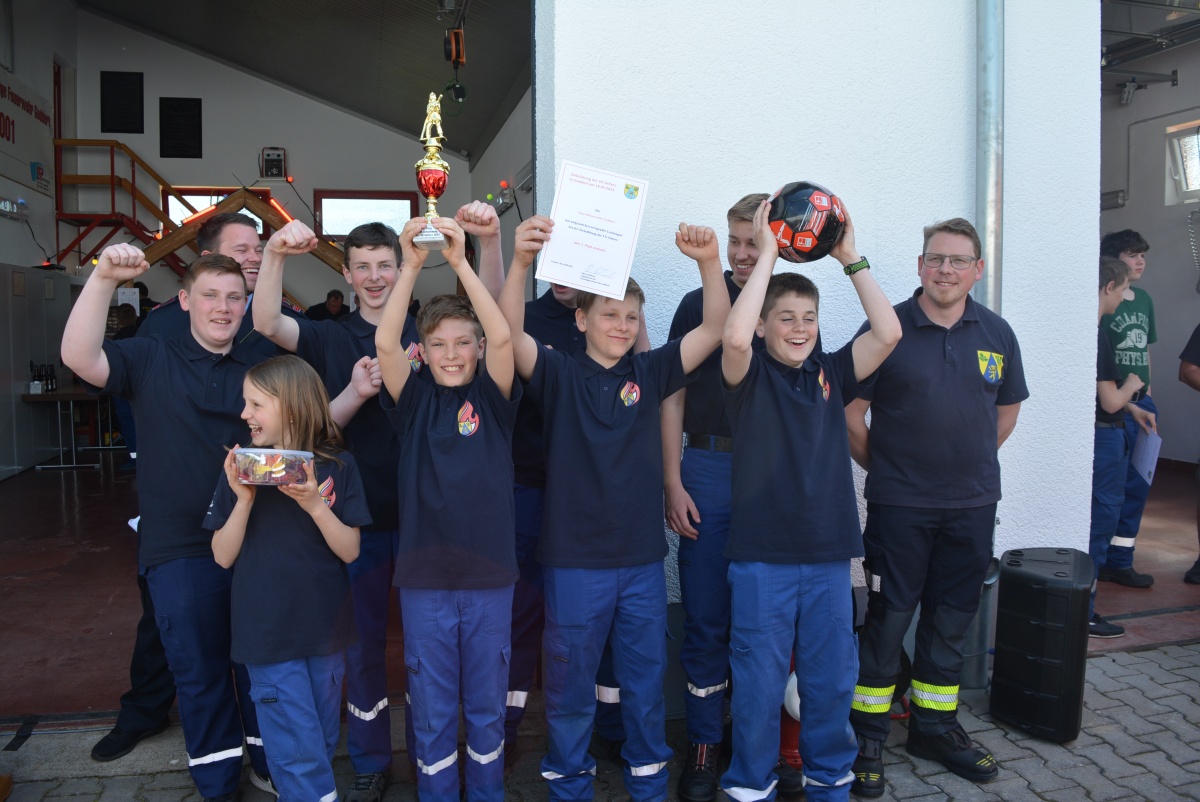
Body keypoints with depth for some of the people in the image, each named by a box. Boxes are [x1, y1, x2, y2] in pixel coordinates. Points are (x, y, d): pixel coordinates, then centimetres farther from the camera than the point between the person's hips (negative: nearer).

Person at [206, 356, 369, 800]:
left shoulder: (338, 466, -6)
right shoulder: (242, 468, -4)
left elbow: (350, 551, -9)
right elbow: (223, 557, -4)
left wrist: (314, 504, -24)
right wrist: (243, 499, -19)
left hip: (326, 630, 1)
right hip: (268, 634, -1)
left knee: (322, 743, 17)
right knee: (298, 753, 2)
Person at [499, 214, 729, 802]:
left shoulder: (649, 372, 3)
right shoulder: (559, 373, -4)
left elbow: (715, 329, -6)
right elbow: (511, 333, -21)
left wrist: (709, 262, -22)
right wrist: (521, 260, -37)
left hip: (642, 559, 3)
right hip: (573, 559, -3)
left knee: (646, 677, 16)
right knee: (570, 681, 12)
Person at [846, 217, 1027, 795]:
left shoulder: (997, 334, 6)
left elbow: (1006, 411, 18)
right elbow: (850, 412, -5)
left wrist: (972, 462, 14)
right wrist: (883, 467, 0)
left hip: (972, 506, 4)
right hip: (899, 507, -4)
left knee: (950, 621, 15)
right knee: (888, 620, 2)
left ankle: (935, 727, 33)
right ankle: (867, 738, 18)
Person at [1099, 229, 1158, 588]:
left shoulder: (1144, 299, 13)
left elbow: (1145, 350, 20)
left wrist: (1147, 396, 15)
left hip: (1141, 404, 8)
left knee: (1137, 486, 11)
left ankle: (1120, 561, 21)